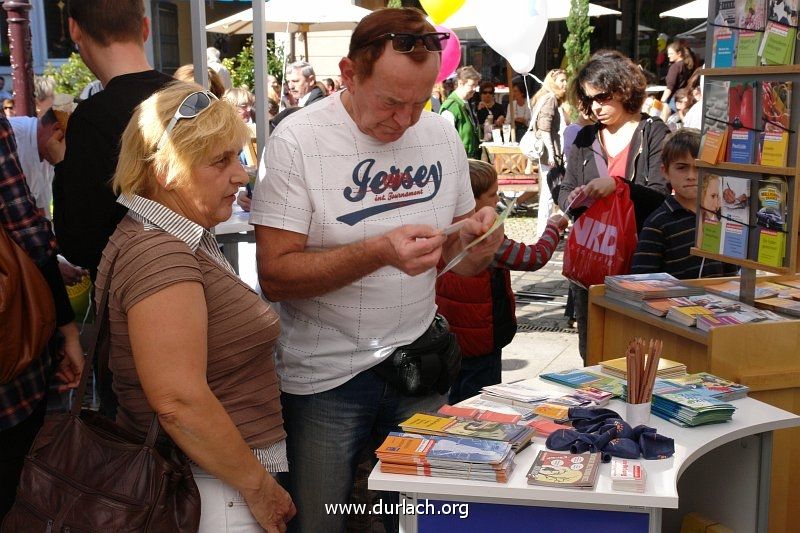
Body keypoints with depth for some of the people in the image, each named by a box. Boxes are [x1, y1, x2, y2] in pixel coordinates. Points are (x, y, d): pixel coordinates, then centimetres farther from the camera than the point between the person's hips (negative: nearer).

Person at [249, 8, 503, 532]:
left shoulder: (442, 134, 2)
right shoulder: (297, 140, -14)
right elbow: (275, 275, -18)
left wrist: (475, 238, -13)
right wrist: (380, 251, -30)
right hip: (327, 375, -4)